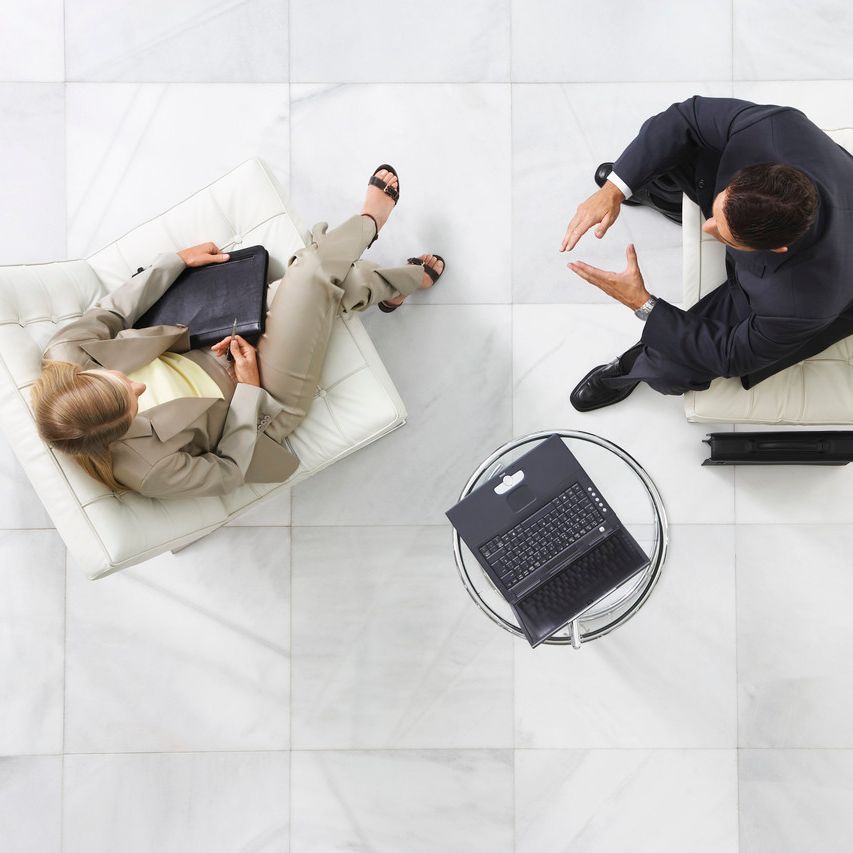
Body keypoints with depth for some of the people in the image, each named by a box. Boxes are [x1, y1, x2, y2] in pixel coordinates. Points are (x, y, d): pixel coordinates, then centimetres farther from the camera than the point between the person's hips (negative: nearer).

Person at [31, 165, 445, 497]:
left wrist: (178, 260, -5)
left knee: (332, 279, 4)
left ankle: (396, 282, 38)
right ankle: (368, 221, 22)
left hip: (213, 350, 6)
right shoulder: (145, 468, -36)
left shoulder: (64, 358, -24)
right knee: (314, 270, -13)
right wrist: (249, 388, -19)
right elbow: (227, 473, -20)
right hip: (264, 407, -6)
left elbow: (110, 312, -6)